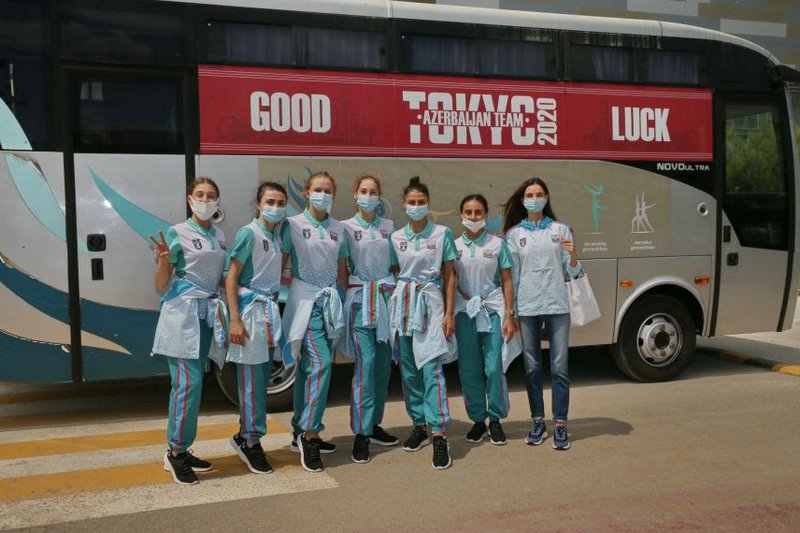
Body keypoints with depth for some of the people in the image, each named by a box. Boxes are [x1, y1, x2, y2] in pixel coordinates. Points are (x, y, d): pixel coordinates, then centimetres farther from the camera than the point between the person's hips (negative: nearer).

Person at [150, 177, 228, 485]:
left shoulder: (219, 236, 13)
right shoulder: (177, 233, -5)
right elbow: (160, 285, -5)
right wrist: (164, 260, -24)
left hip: (208, 312, 6)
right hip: (182, 311, -6)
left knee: (193, 383, 8)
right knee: (188, 382, -11)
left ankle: (181, 450, 15)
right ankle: (176, 452, 1)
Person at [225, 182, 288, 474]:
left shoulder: (278, 235, 11)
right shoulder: (249, 233, -9)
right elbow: (231, 277, -11)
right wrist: (235, 319, -17)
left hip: (270, 309, 7)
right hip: (250, 308, -7)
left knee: (263, 375, 10)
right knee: (252, 378, -4)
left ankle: (246, 435, 22)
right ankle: (250, 441, 7)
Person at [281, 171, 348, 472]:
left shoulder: (338, 229, 12)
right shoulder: (293, 225, -1)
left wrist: (342, 302, 10)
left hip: (331, 300, 5)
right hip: (305, 300, -5)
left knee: (308, 368, 10)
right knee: (320, 363, -17)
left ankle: (301, 433, 17)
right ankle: (309, 433, -9)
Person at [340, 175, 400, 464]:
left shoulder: (389, 227, 12)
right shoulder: (346, 227, 3)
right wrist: (342, 297, -5)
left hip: (387, 296, 4)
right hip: (360, 298, -4)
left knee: (384, 362, 5)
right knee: (366, 361, -12)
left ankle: (374, 424, 17)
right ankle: (361, 433, -8)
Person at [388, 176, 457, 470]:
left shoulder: (442, 233, 2)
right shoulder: (396, 238, 10)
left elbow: (449, 276, 3)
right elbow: (393, 274, 12)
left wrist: (449, 313, -3)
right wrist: (392, 308, 5)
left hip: (430, 302, -3)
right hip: (403, 302, 4)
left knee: (431, 367, -13)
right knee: (408, 369, 7)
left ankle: (439, 434, -13)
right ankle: (419, 425, 21)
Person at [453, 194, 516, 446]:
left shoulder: (497, 244, 3)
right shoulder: (455, 246, 6)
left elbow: (507, 281, 3)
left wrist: (509, 315, -2)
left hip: (493, 309, -1)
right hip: (465, 311, 1)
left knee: (494, 367, -4)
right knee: (469, 369, 4)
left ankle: (495, 419, 11)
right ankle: (478, 420, 17)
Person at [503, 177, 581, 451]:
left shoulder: (561, 230, 6)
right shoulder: (514, 234, 4)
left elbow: (571, 273, 7)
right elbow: (511, 275, 4)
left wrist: (573, 255, -14)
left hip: (557, 306, 0)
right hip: (527, 307, 0)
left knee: (560, 367, -2)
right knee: (532, 367, 7)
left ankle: (561, 425, 5)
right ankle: (538, 422, 18)